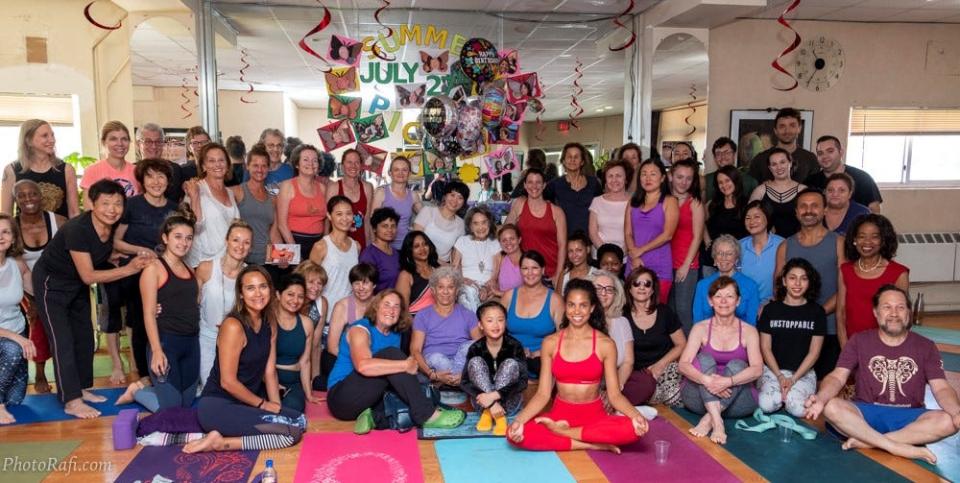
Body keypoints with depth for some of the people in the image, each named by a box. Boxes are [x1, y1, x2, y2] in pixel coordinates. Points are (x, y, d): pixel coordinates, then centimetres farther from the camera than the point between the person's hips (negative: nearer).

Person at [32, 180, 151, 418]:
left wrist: (139, 257, -10)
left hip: (77, 285, 8)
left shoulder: (113, 227, -12)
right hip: (52, 283, -8)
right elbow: (88, 276, -30)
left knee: (85, 338, 13)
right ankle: (72, 401, -4)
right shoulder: (77, 229, -32)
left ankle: (81, 388, 27)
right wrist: (129, 269, -31)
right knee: (63, 342, -8)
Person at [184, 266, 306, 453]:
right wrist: (262, 404, -8)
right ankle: (221, 442, -10)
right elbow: (228, 382, -17)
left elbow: (270, 371, 6)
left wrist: (276, 407, -3)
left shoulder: (269, 323, 6)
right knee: (290, 432, -20)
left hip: (247, 403, 9)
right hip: (217, 405, -9)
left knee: (300, 421, -5)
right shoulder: (233, 326, -18)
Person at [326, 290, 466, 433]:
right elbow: (363, 366, -34)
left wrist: (410, 366, -17)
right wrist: (406, 365, -32)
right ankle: (426, 414, -25)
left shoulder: (395, 335, 9)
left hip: (369, 399, 8)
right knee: (390, 354, -25)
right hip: (342, 398, -7)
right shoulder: (360, 329, -14)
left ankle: (375, 416, -21)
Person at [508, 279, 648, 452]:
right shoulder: (550, 343, 0)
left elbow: (614, 394, -3)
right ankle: (593, 444, -20)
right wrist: (519, 420, -18)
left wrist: (635, 415, -23)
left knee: (633, 428, -32)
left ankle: (563, 431, -16)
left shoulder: (605, 344, -2)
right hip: (560, 414, 1)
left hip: (594, 415, -1)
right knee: (516, 434, -28)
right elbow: (543, 394, -1)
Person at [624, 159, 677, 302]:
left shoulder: (669, 201, 3)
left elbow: (667, 235, -7)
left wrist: (640, 250, -8)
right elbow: (628, 233, 8)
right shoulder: (634, 202, 15)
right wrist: (633, 255, -9)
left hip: (660, 268, -3)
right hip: (635, 265, 4)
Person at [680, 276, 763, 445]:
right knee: (704, 359, -24)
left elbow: (757, 369, -14)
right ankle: (717, 421, -42)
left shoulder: (749, 331, 1)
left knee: (736, 365, -24)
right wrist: (706, 380, -34)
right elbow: (683, 364, -13)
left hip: (736, 400, 0)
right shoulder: (701, 328, 0)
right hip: (701, 398, 0)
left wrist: (728, 382, -33)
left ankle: (708, 419, -37)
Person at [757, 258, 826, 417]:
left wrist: (794, 378, -11)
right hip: (773, 369, 1)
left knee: (799, 409, -27)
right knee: (767, 405, -25)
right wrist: (779, 376, -11)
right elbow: (765, 347, 2)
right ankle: (781, 391, 8)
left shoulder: (817, 312, 2)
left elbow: (814, 352, -1)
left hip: (803, 371, 0)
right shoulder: (771, 309, 2)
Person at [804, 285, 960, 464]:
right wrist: (820, 398, -31)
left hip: (909, 417, 1)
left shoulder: (925, 347, 6)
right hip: (867, 413, -1)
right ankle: (896, 447, -28)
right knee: (831, 407, -31)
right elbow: (837, 377, -7)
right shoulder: (859, 341, 2)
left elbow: (941, 388, -3)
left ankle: (867, 441, -27)